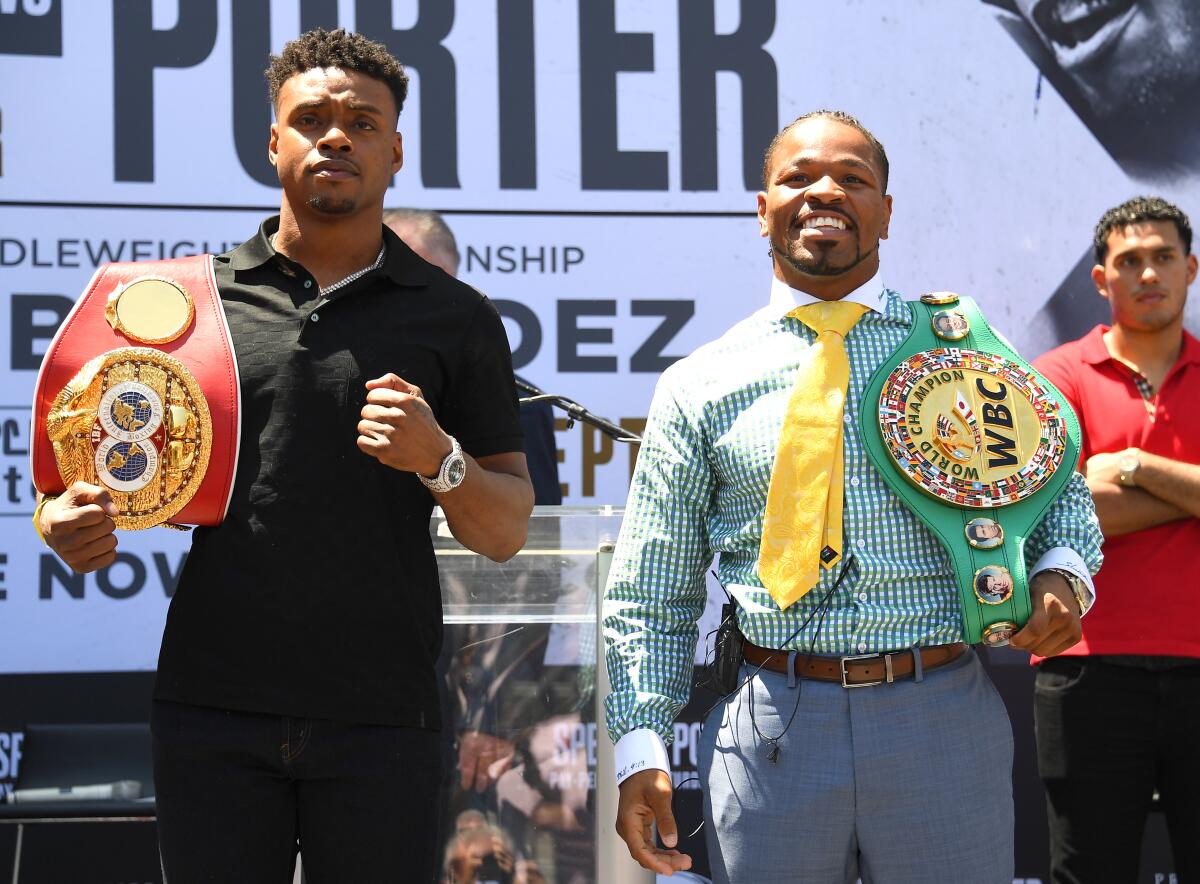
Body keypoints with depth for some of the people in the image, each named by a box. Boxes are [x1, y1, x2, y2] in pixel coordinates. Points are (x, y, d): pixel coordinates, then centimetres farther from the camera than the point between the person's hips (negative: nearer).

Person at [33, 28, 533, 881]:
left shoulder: (455, 319, 8)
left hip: (380, 715, -1)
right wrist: (66, 519, -7)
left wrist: (437, 459, -13)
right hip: (212, 708, 1)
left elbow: (506, 532, 7)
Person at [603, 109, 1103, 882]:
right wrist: (642, 747, 0)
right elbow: (651, 594, 10)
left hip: (945, 723, 1)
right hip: (775, 725, 0)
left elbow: (1060, 493, 17)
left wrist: (1059, 575, -6)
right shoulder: (700, 386, 8)